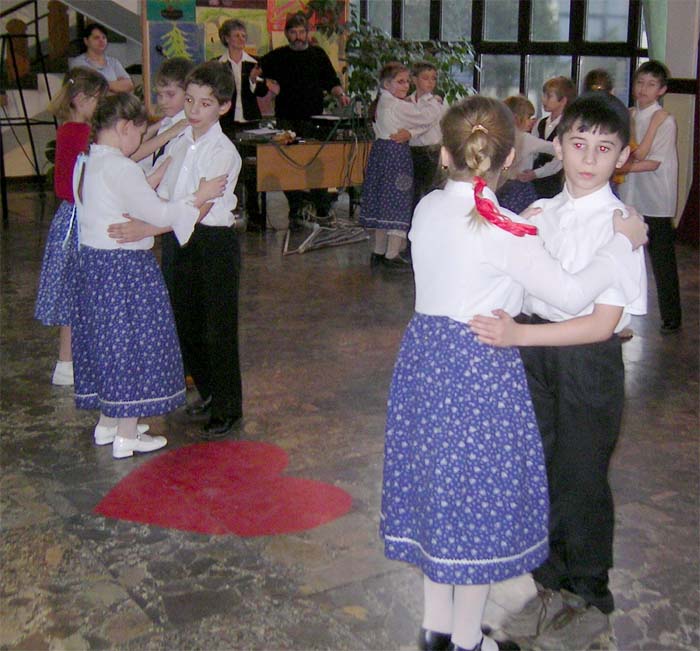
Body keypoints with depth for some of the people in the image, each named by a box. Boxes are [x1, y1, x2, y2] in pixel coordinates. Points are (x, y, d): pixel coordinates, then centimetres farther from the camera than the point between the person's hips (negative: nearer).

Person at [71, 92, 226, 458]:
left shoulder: (85, 163, 8)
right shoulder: (120, 168, -20)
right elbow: (157, 214, -20)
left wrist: (154, 180, 14)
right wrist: (200, 196, -10)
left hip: (91, 261, 9)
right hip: (126, 268, -9)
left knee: (106, 341, 19)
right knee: (132, 344, 2)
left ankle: (107, 422, 32)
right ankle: (127, 436, 12)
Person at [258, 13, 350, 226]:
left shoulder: (318, 54, 12)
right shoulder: (277, 56, 11)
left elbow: (331, 82, 11)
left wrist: (340, 95, -7)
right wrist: (268, 83, -3)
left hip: (313, 118, 0)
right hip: (286, 118, 0)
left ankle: (322, 211, 4)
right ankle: (295, 210, 6)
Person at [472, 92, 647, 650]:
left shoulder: (619, 225, -15)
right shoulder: (540, 214, 4)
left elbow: (602, 323, -22)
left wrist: (518, 335, -28)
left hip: (588, 360, -6)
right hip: (535, 350, 6)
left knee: (581, 482, 7)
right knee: (539, 473, 16)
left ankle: (591, 603, 29)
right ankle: (554, 588, 36)